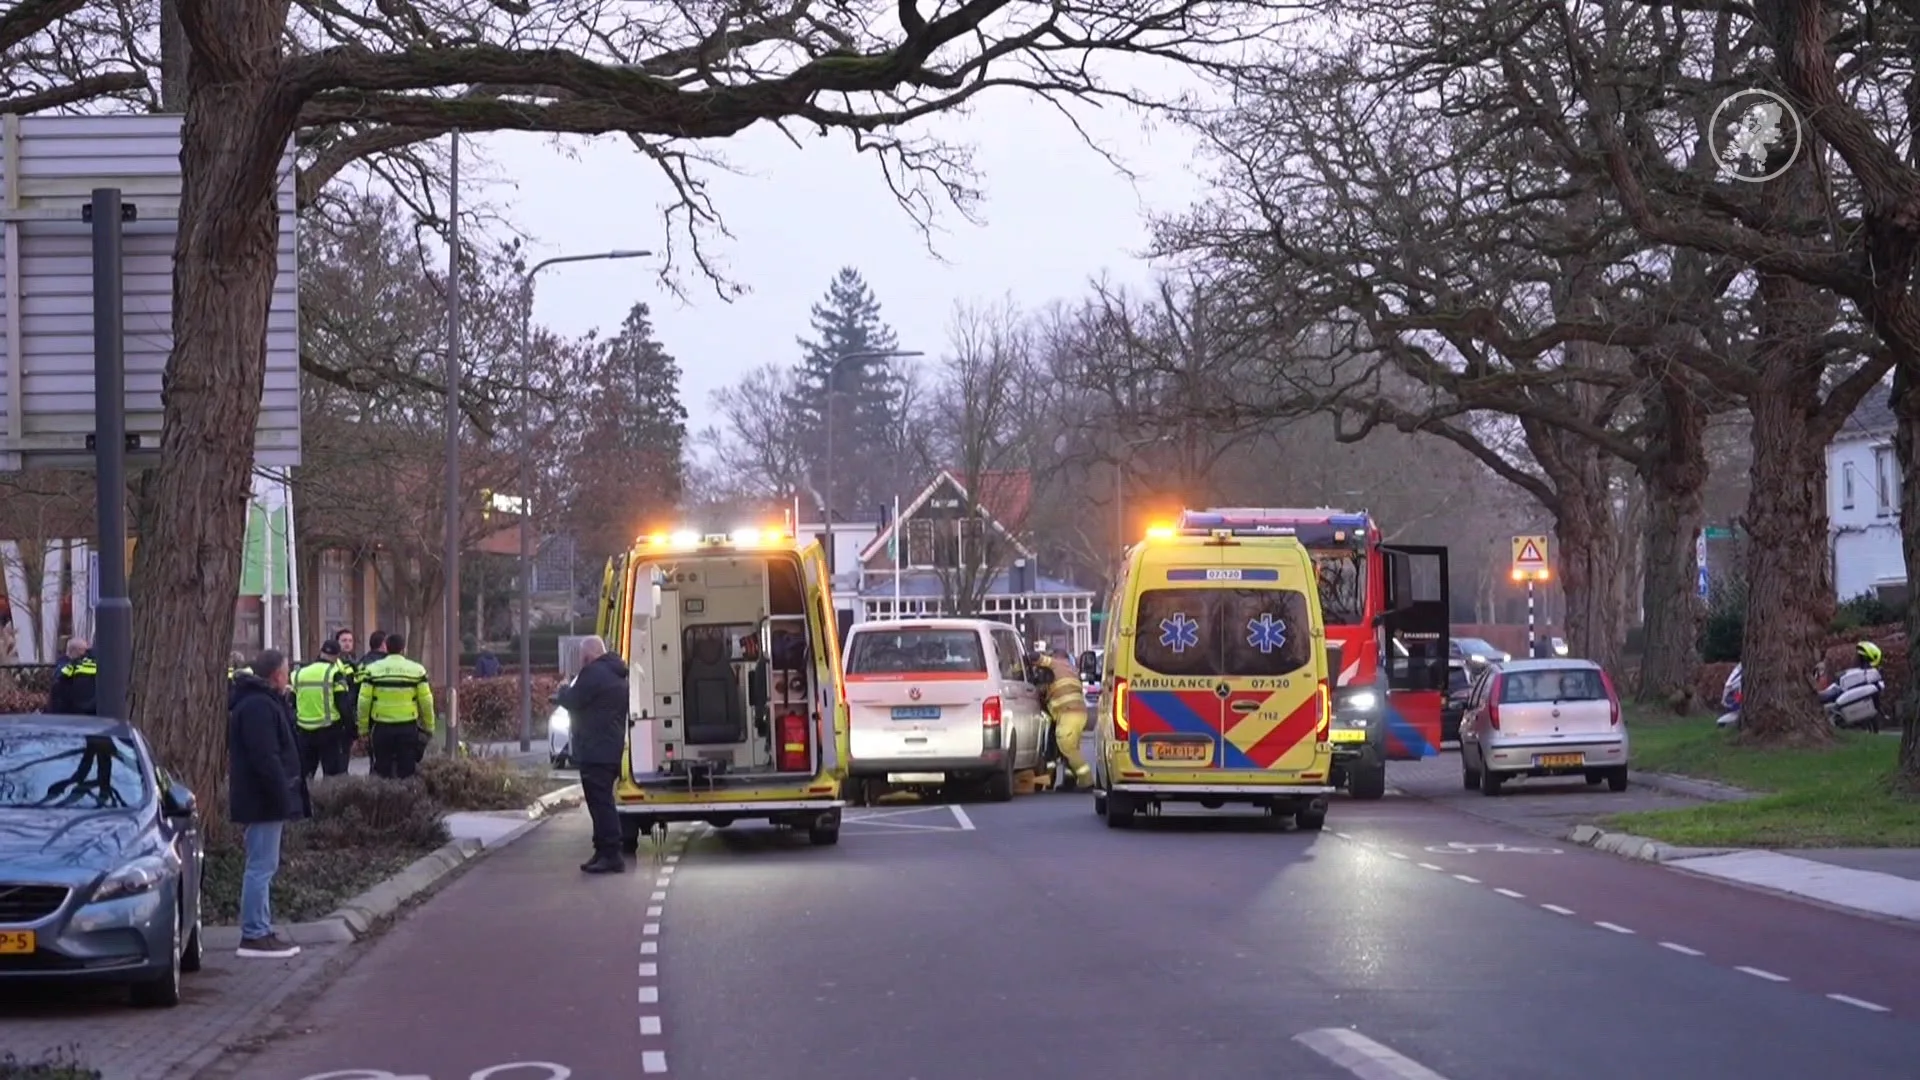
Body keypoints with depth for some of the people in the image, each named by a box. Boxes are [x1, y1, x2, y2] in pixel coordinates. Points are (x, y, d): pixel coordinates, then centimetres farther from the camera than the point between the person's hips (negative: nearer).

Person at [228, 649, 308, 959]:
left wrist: (285, 798, 20)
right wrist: (281, 798, -23)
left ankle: (260, 931, 19)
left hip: (263, 800, 11)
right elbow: (265, 758, -24)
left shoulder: (263, 703, 18)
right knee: (261, 867, -9)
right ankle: (255, 935, -8)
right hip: (264, 801, -11)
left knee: (262, 866, 14)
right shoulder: (259, 707, -17)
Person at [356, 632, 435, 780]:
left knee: (382, 772, 8)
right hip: (408, 728, 0)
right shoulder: (416, 670, -2)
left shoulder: (372, 669, -1)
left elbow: (364, 702, -2)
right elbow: (426, 702, -1)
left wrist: (363, 729, 7)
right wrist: (429, 728, 10)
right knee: (406, 772, 5)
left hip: (381, 728, 0)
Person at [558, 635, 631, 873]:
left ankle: (610, 855, -13)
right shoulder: (616, 676, 18)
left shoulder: (593, 674, -14)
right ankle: (603, 852, 18)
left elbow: (571, 702, -11)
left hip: (595, 752, -10)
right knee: (602, 802, 15)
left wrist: (564, 690, 9)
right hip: (611, 749, 10)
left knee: (600, 802, -10)